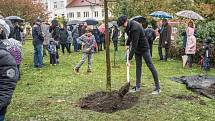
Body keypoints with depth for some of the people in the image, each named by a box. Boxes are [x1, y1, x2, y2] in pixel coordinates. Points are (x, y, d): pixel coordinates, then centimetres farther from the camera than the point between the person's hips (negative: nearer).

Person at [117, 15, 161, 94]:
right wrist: (127, 44, 9)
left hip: (144, 48, -9)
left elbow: (134, 45, -32)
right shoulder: (129, 26, -1)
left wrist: (129, 59, -31)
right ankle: (137, 87, 13)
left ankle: (158, 87, 1)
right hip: (137, 49, 9)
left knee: (150, 66, -5)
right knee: (138, 66, 8)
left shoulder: (135, 28, -30)